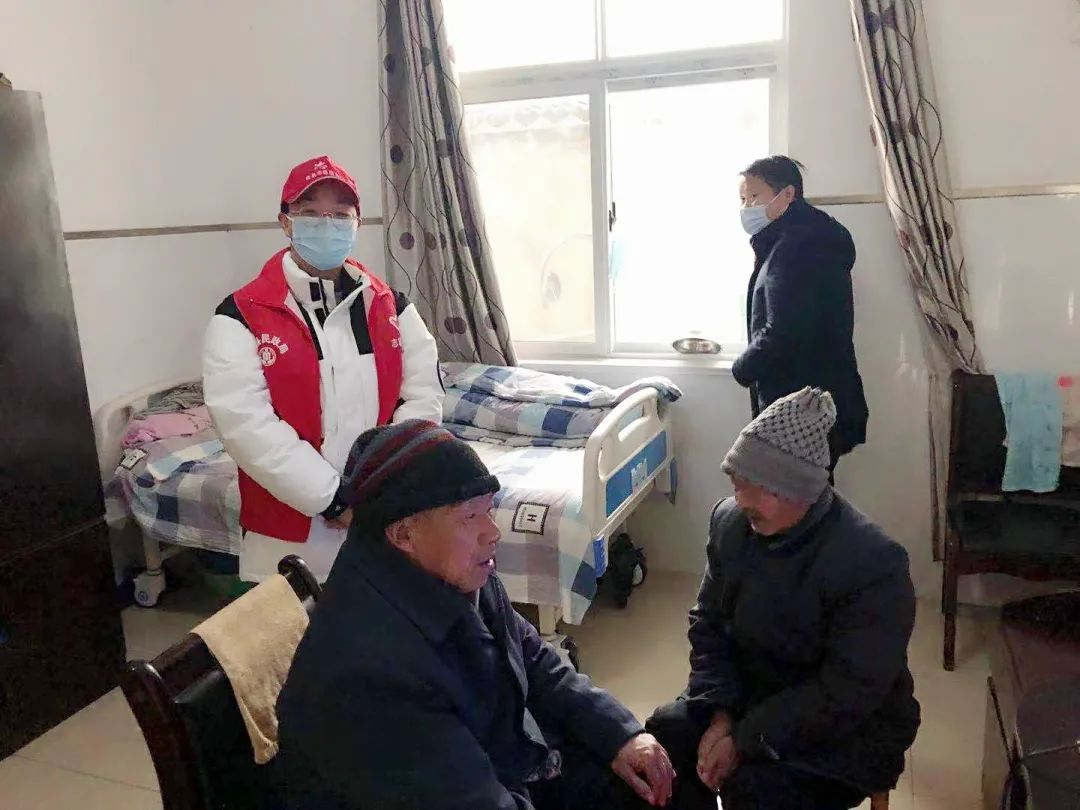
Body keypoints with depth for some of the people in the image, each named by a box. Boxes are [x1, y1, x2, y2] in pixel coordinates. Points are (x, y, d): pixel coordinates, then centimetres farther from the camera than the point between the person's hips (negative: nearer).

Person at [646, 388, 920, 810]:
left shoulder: (874, 565, -26)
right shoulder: (731, 522, -9)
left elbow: (846, 695, -24)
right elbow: (709, 625, -1)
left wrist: (745, 741, -24)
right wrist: (721, 715, -14)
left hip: (851, 727, -5)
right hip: (751, 693, 5)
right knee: (664, 736, -13)